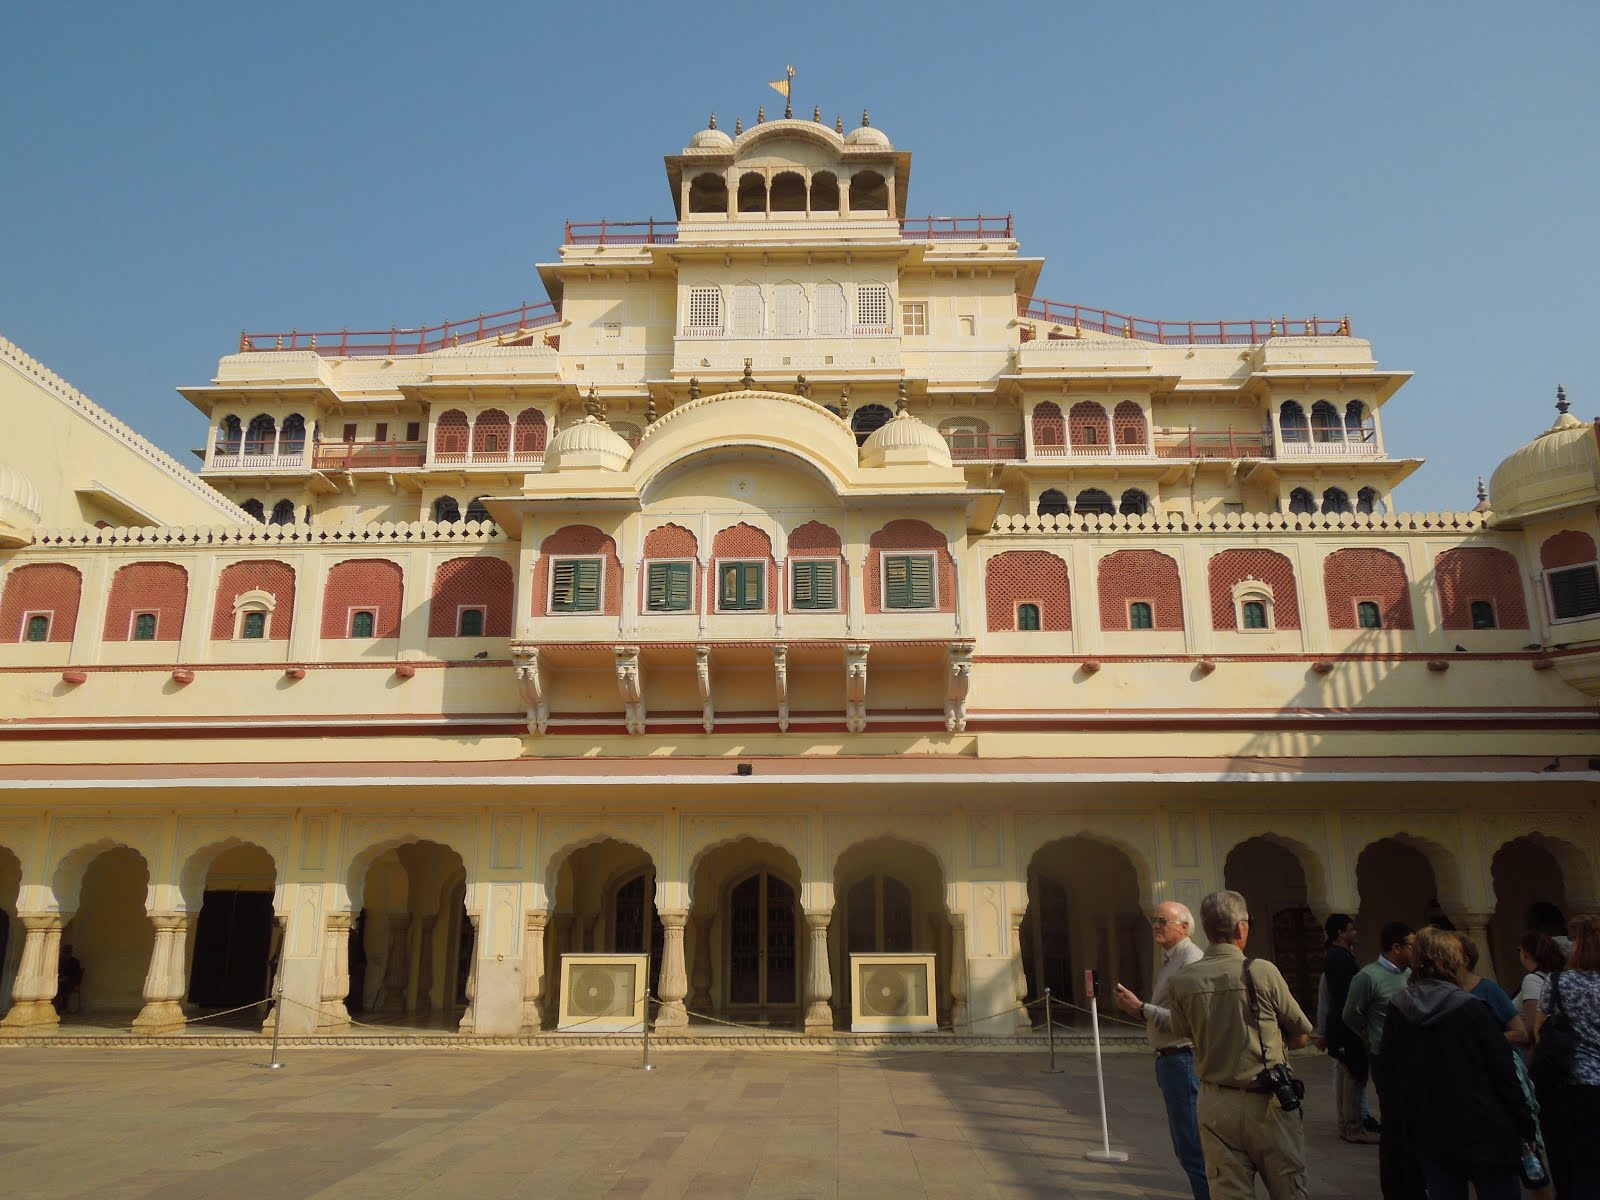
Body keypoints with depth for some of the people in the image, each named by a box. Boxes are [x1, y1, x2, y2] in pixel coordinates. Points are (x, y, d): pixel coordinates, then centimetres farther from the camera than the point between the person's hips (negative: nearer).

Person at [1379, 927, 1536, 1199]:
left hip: (1429, 1134, 4)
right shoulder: (1471, 1009, -15)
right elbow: (1503, 1073, -11)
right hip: (1484, 1133, -4)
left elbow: (1390, 1071, 5)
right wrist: (1526, 1125, 0)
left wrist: (1394, 1118, 17)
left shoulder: (1398, 1010, -2)